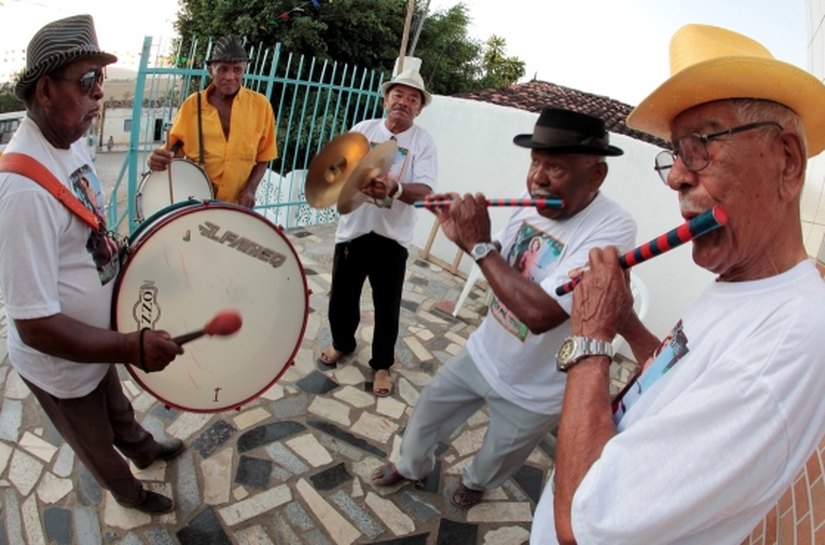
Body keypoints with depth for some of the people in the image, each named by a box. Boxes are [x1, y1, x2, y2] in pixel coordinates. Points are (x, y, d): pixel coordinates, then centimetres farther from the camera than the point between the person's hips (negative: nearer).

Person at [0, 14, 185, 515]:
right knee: (97, 445, 24)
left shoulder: (73, 141, -7)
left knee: (116, 407, 35)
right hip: (62, 366, -7)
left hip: (96, 343, 7)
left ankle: (145, 449, 62)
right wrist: (135, 347, -34)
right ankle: (129, 492, 51)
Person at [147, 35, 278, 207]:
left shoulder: (260, 105, -4)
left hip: (237, 204, 0)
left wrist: (250, 189, -11)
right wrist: (158, 159, -19)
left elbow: (263, 157, 3)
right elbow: (171, 149, 3)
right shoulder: (192, 105, -3)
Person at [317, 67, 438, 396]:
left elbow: (424, 192, -15)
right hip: (353, 228, 2)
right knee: (342, 296, 15)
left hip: (392, 235, -2)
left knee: (387, 305, 7)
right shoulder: (363, 129, 3)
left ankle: (382, 364, 28)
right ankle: (342, 343, 42)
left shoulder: (423, 141, -4)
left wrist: (394, 188, -34)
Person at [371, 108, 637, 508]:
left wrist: (479, 244, -33)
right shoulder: (533, 202, -11)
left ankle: (475, 482, 59)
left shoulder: (613, 229, -32)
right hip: (481, 355, 5)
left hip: (531, 392, -5)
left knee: (496, 460, 24)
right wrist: (466, 238, -14)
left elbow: (540, 312, -41)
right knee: (426, 414, 23)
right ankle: (412, 466, 54)